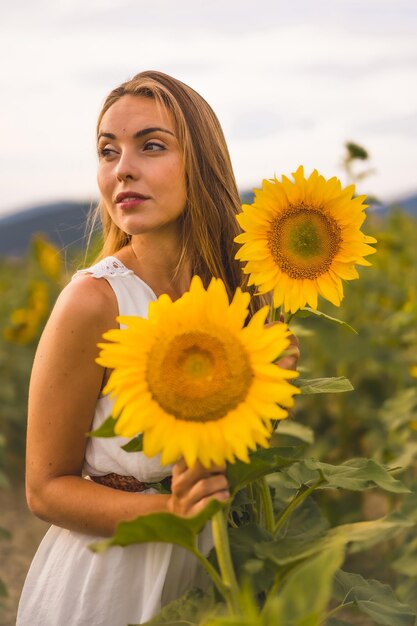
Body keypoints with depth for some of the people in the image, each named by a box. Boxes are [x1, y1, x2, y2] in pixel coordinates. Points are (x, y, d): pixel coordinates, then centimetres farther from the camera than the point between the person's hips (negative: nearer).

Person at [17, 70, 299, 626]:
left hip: (212, 561, 5)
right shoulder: (93, 302, -23)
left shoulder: (240, 284, -7)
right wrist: (169, 510, -27)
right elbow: (46, 489, -14)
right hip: (108, 578, -5)